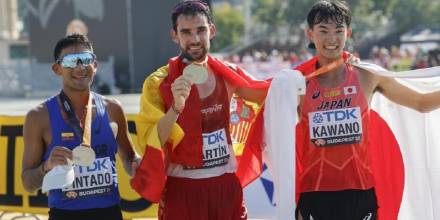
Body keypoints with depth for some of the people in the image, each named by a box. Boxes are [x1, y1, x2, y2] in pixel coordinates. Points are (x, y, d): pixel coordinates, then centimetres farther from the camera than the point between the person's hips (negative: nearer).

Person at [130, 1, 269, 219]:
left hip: (226, 184, 4)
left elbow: (266, 93, 21)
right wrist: (176, 107, -29)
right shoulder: (159, 83, -8)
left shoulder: (228, 75, 4)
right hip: (182, 188, -4)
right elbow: (151, 143, -14)